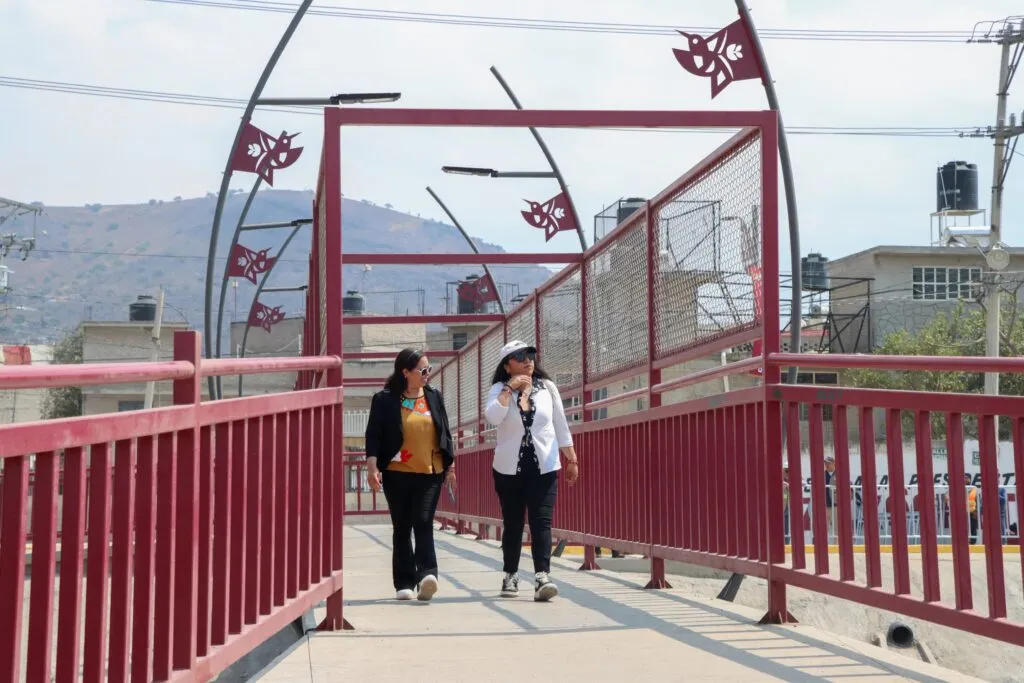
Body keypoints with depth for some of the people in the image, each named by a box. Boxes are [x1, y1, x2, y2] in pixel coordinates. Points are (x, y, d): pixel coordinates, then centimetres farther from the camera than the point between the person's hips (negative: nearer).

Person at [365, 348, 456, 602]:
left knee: (424, 524, -11)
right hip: (397, 475, -1)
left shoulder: (434, 397, 9)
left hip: (431, 473, 1)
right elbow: (373, 435, -3)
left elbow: (445, 432, 14)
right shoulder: (385, 400, -1)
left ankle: (427, 575, -18)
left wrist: (450, 466, 13)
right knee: (402, 529, 6)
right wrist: (373, 467, -12)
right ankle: (404, 583, 12)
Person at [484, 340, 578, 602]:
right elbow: (492, 417, -24)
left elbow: (561, 425, 9)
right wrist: (510, 389, -21)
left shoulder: (547, 387, 4)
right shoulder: (500, 389, -3)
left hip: (544, 467, 1)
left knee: (541, 522, -11)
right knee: (512, 524, 9)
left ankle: (542, 577, -19)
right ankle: (511, 576, 23)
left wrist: (572, 459, 9)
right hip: (509, 468, 0)